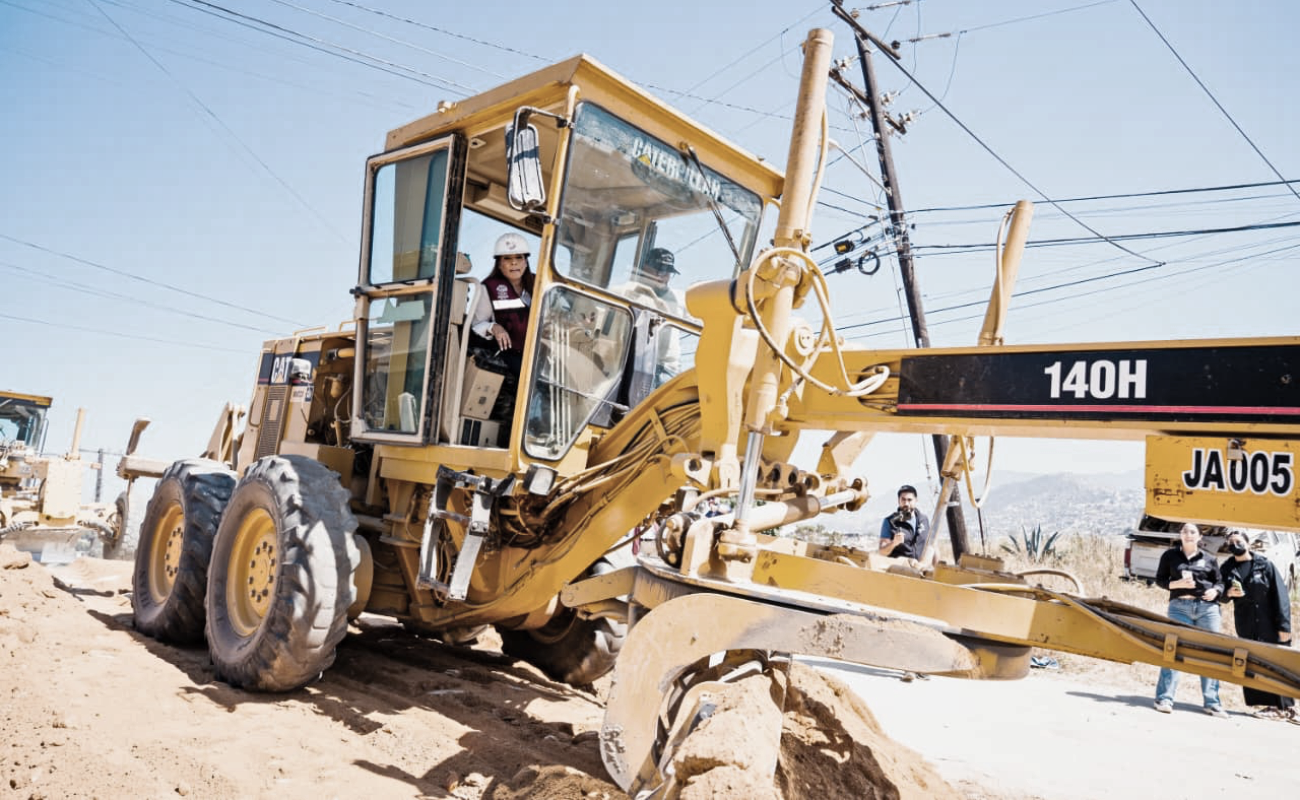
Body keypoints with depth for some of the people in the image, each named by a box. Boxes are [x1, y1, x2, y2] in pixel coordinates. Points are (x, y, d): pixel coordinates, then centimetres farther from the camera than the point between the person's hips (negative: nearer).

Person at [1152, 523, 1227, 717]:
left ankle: (1212, 703, 12)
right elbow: (1160, 579, 8)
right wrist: (1177, 584, -11)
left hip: (1207, 607, 2)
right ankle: (1164, 698, -3)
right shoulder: (1170, 555, 7)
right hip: (1180, 607, -2)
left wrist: (1215, 591, -7)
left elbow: (1219, 582, 15)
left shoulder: (1209, 559, 11)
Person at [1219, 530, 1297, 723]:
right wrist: (1228, 593, -14)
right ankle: (1273, 705, 7)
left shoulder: (1265, 564, -4)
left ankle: (1286, 707, 10)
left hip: (1271, 623, -3)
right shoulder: (1227, 569, 6)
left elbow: (1280, 595, -8)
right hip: (1246, 625, 3)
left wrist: (1284, 625, -15)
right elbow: (1222, 596, 11)